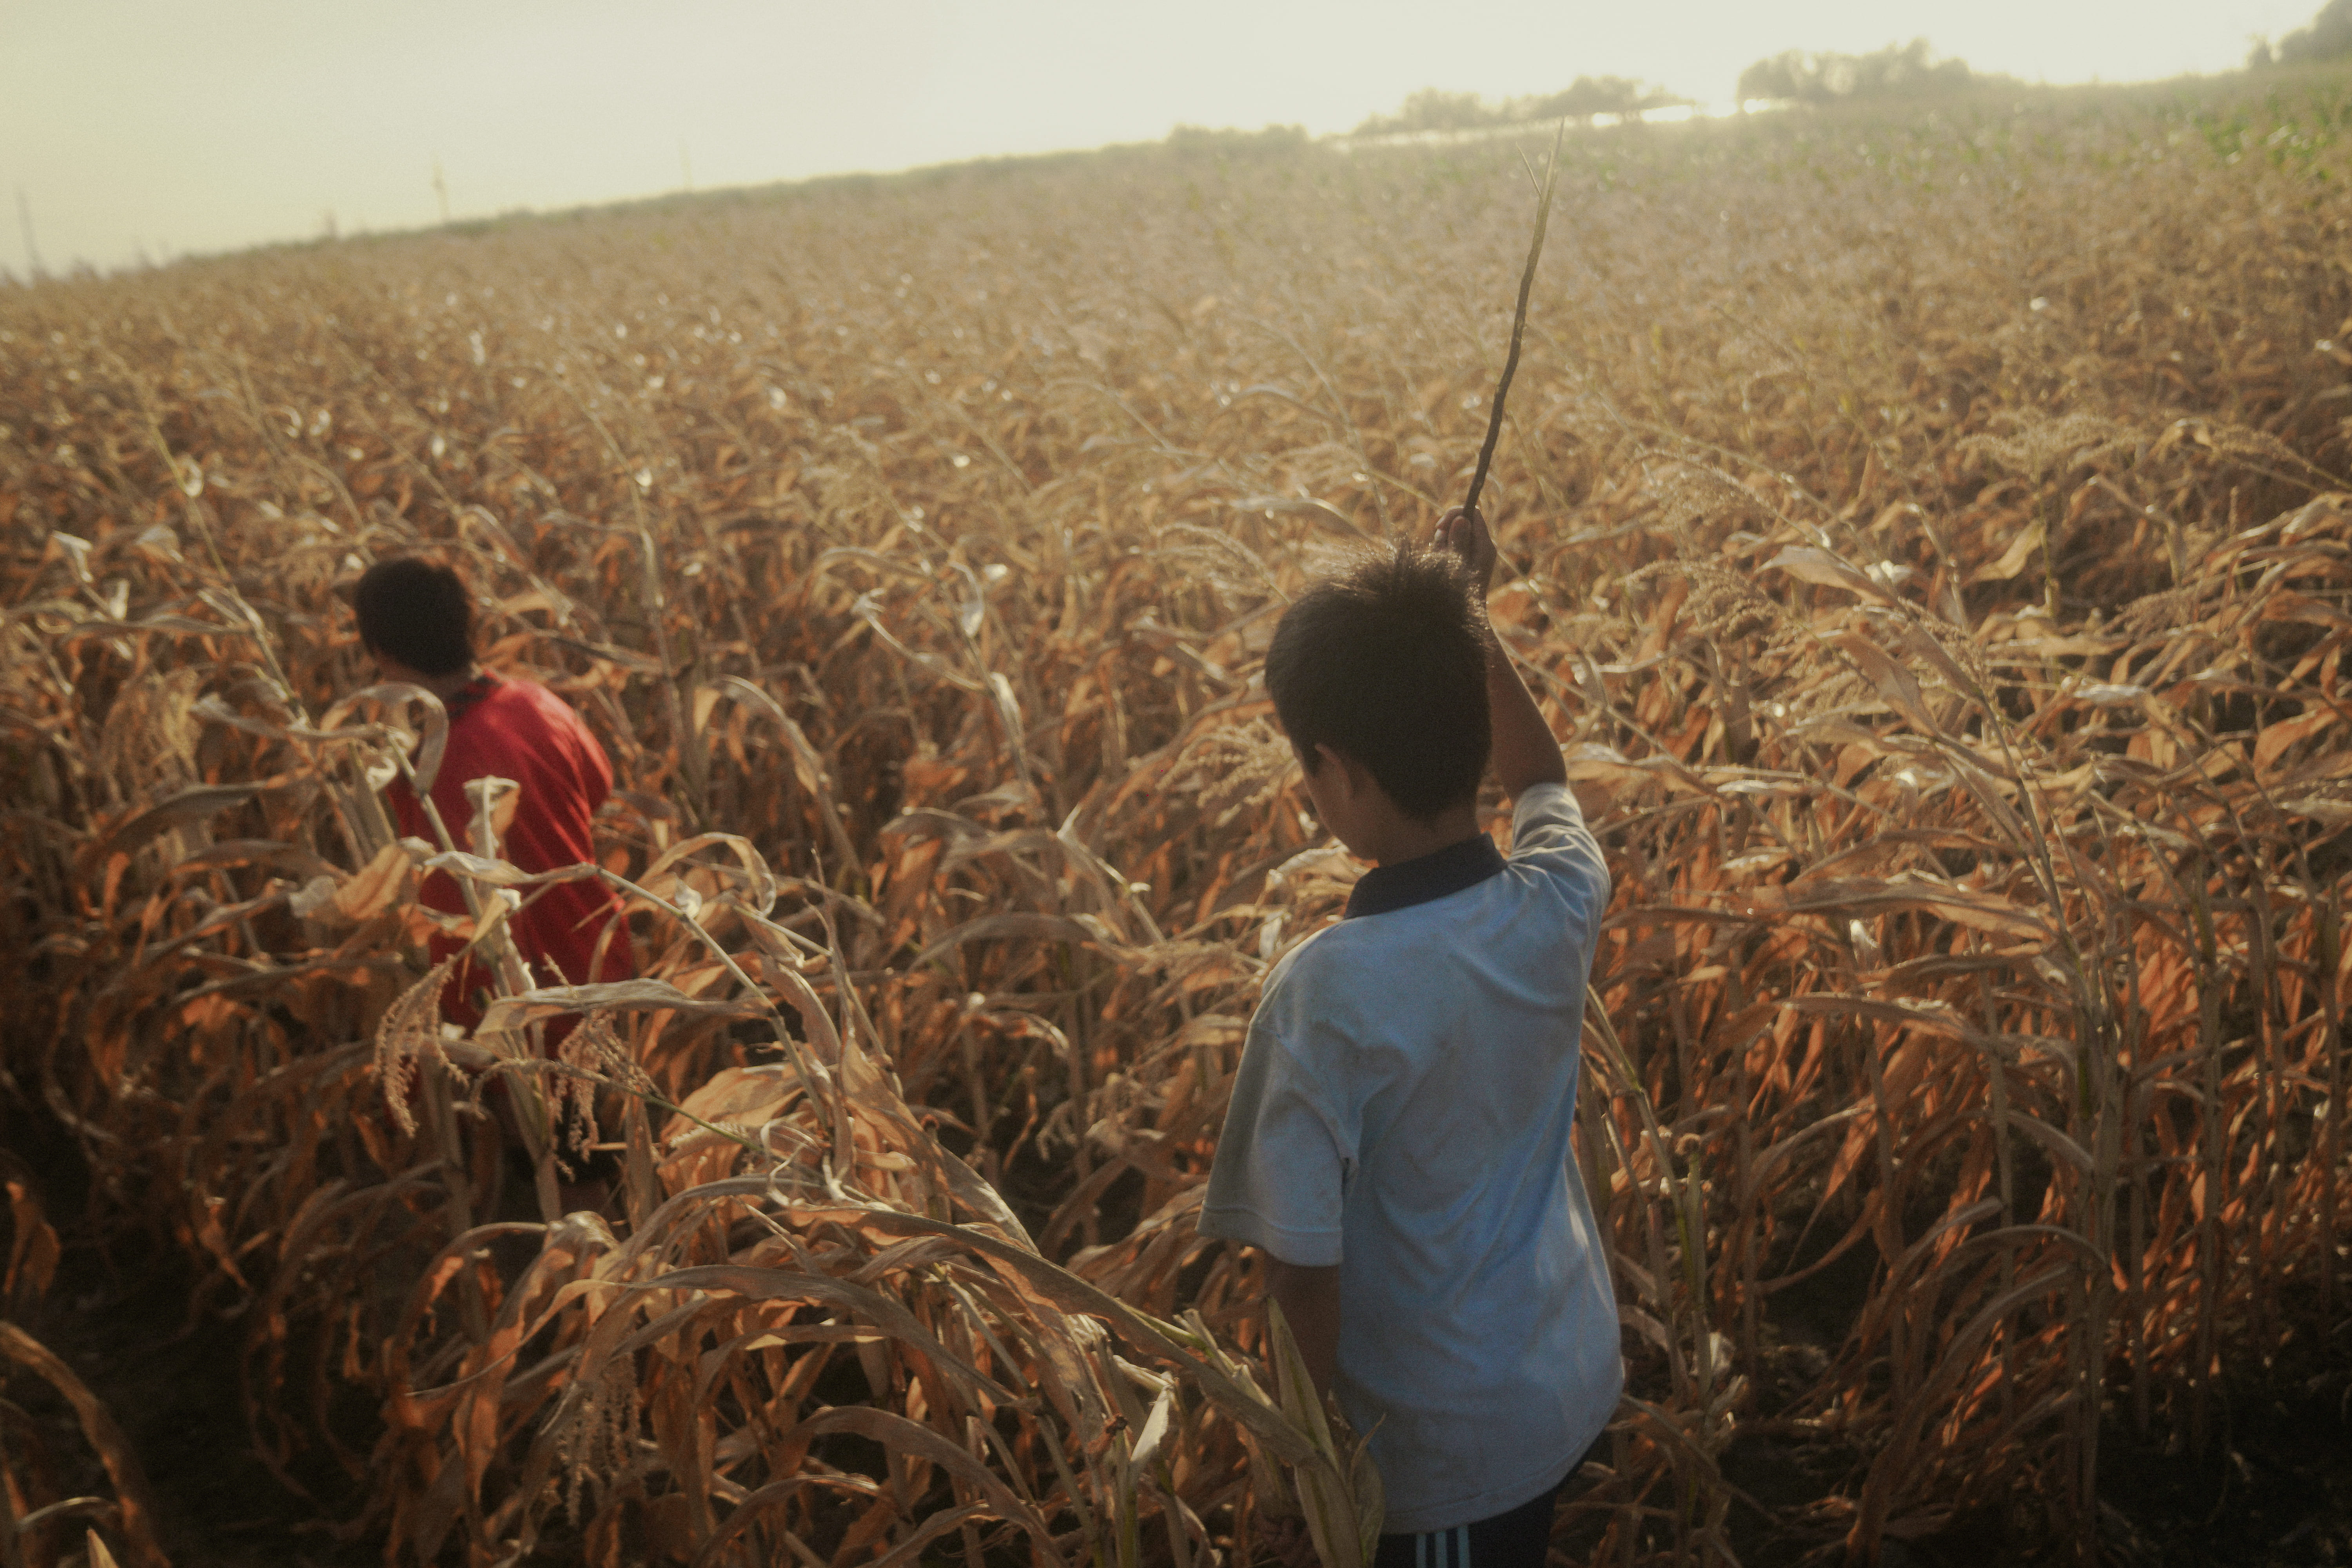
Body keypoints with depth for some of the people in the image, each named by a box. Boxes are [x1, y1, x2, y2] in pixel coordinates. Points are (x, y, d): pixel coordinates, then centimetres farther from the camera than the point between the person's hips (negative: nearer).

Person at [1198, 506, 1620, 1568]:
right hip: (1581, 1379, 5)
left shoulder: (1323, 992, -31)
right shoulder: (1558, 904, -17)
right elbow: (1543, 783, 8)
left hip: (1450, 1439, -5)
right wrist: (1464, 614, 13)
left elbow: (1301, 1264, -24)